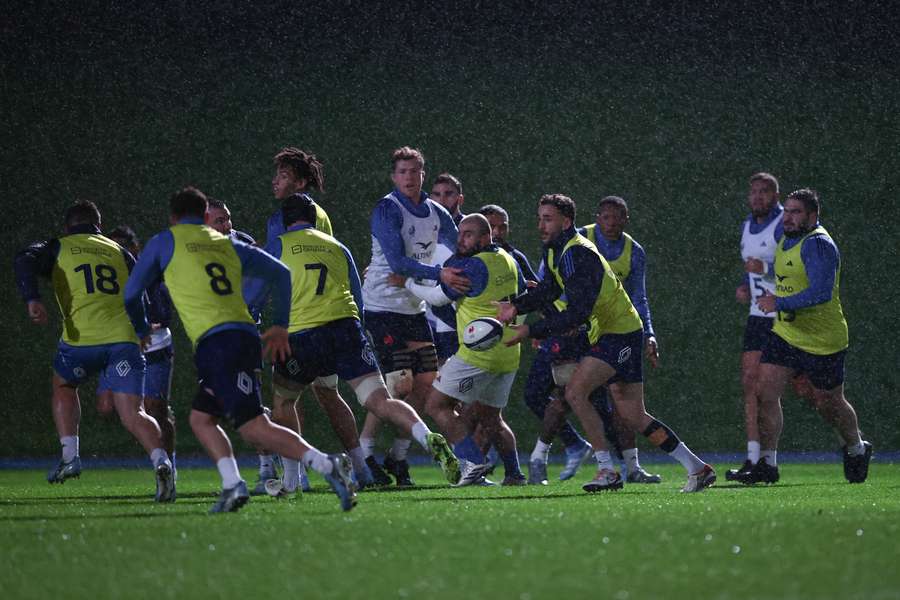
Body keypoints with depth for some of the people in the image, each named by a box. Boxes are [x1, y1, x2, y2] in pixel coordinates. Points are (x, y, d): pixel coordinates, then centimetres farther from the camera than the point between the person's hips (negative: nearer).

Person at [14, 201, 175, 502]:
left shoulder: (57, 248, 18)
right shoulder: (118, 252, 26)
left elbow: (25, 261, -4)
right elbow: (141, 299, 21)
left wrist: (32, 299, -15)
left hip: (81, 337, -1)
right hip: (124, 338, 1)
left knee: (63, 387, 29)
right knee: (132, 415, -3)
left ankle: (70, 456, 15)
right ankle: (160, 460, -29)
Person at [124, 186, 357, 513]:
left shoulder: (164, 242, 12)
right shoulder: (228, 244, 24)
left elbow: (131, 294, 20)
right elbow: (280, 273, 25)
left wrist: (141, 330, 39)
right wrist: (280, 326, 30)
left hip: (215, 342, -7)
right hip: (247, 335, 7)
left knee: (254, 427, -14)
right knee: (200, 418, 18)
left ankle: (326, 465, -29)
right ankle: (233, 485, -1)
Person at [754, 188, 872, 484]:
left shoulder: (818, 244, -21)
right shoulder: (785, 240, 8)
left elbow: (822, 292, -33)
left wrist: (780, 303, -36)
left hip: (823, 341, -7)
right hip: (784, 334, 7)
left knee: (828, 404, 9)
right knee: (766, 391, -10)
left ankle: (857, 449, 37)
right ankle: (767, 463, -6)